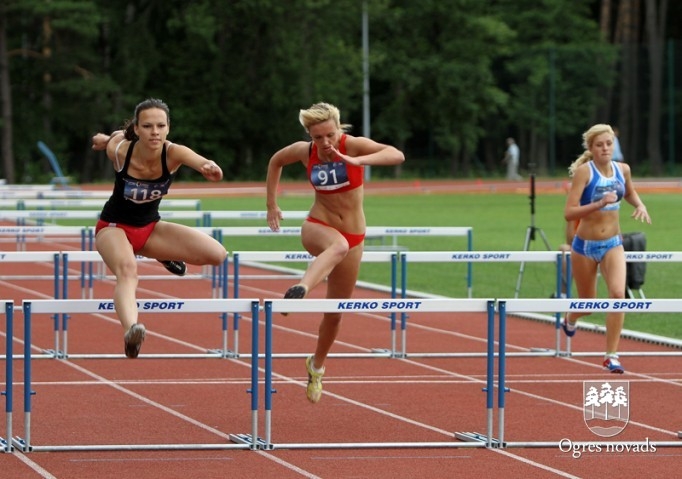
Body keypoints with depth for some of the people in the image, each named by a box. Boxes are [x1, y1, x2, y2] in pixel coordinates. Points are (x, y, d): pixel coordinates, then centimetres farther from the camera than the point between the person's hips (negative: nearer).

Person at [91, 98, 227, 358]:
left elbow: (205, 165, -46)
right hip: (114, 226, -3)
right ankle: (131, 330, -64)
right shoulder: (119, 150, -24)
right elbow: (106, 139, 2)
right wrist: (106, 139, 24)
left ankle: (165, 256, 17)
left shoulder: (173, 154, -24)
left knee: (216, 254, -13)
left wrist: (211, 168, -68)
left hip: (150, 227, 3)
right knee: (127, 269, -38)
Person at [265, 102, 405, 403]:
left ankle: (316, 366, 35)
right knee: (339, 245, -41)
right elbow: (276, 161, 14)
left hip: (353, 236, 1)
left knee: (335, 312, 11)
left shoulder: (353, 145, -17)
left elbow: (397, 155, -33)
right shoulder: (304, 152, -9)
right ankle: (300, 290, -65)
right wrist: (271, 204, 13)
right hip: (318, 227, -1)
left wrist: (358, 161, -46)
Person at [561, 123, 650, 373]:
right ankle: (570, 319, 51)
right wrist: (600, 203, -33)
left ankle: (612, 355, -11)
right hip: (585, 245, -2)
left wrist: (640, 206, 2)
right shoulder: (584, 171, -16)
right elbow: (569, 212, -23)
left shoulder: (622, 169, -2)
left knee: (618, 293, -20)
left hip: (613, 243, 3)